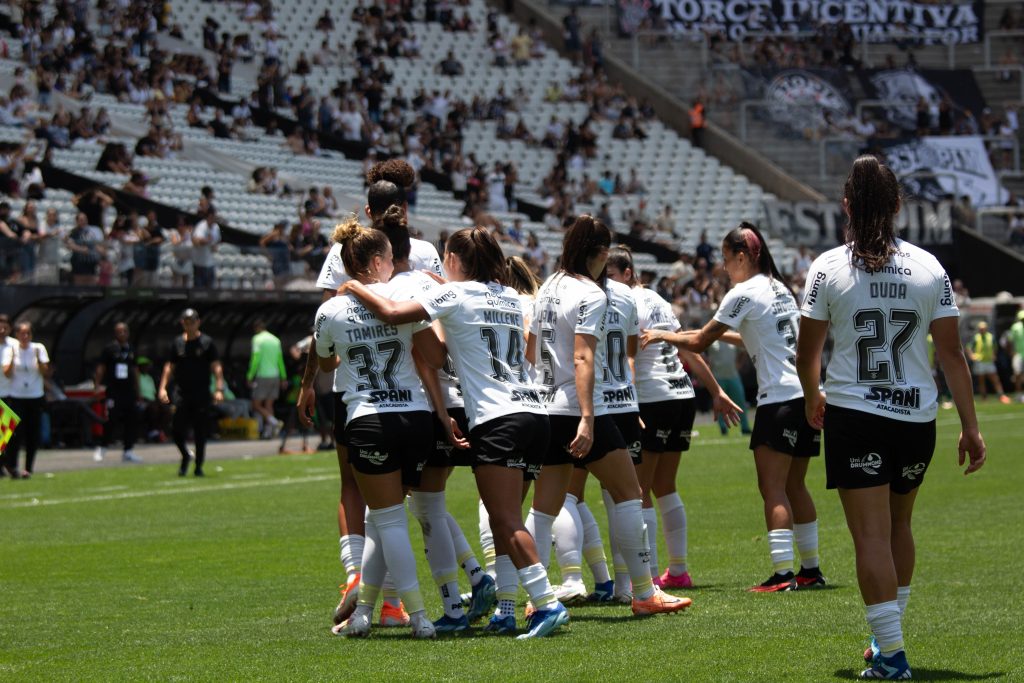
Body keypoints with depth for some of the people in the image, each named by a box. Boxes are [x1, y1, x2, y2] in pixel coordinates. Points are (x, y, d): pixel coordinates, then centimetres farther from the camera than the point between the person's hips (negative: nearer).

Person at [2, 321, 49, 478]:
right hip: (16, 397, -2)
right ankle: (11, 465, 4)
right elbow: (7, 373, -8)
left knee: (33, 435, 0)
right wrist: (12, 359, -22)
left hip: (35, 396, 2)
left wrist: (39, 359, -18)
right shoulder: (11, 349, 0)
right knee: (17, 432, -12)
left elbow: (46, 373, -4)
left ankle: (28, 468, 10)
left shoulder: (38, 348, 3)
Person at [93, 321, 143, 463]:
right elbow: (101, 368, -3)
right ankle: (101, 449, 1)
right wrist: (97, 385, -12)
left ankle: (128, 451, 10)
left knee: (131, 421, 2)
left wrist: (137, 391, 16)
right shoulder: (110, 349, -3)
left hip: (129, 392, 5)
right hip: (114, 391, -5)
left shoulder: (131, 350, 12)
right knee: (111, 420, -10)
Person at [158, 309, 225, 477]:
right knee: (177, 429, -8)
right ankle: (185, 455, 19)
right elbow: (169, 367, 12)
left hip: (202, 393, -2)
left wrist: (219, 389, -13)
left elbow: (216, 367, -2)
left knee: (200, 432, 1)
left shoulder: (206, 342, 1)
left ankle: (198, 466, 13)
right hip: (181, 392, 2)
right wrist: (163, 388, 1)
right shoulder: (177, 342, 8)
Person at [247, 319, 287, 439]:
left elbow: (256, 359, -14)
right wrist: (284, 377, 21)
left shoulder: (258, 339, -6)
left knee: (256, 405, -1)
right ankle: (268, 431, 1)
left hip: (262, 376, -6)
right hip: (275, 375, 6)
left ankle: (272, 421, -21)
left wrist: (250, 376, -10)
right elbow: (280, 361, 16)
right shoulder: (275, 340, 13)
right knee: (269, 404, 9)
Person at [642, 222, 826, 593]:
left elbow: (698, 343, -4)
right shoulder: (779, 288, 16)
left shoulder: (743, 294, -9)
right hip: (806, 394, 9)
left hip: (780, 399, -8)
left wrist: (665, 335, 11)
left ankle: (783, 573, -12)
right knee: (794, 486, 14)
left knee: (773, 487, -7)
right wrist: (722, 333, 29)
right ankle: (810, 569, 16)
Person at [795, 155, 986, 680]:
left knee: (871, 536, -4)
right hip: (917, 417, 3)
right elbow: (951, 352, 0)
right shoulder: (928, 267, 0)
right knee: (898, 524, 22)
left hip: (854, 417, -3)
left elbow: (807, 352, 0)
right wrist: (970, 427, 5)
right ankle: (889, 635, 30)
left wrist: (812, 399, 20)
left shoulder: (828, 267, -5)